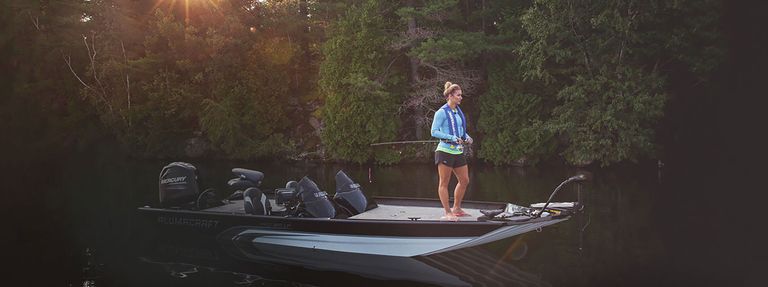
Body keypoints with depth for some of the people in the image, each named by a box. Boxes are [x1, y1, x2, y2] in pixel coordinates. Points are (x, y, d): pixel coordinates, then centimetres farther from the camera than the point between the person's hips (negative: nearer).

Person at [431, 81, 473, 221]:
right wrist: (452, 138, -21)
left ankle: (456, 209, 26)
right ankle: (448, 213, 7)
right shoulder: (442, 112, -10)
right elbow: (434, 132, -14)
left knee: (464, 180, 12)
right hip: (445, 151, -8)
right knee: (444, 183, 1)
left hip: (458, 151, 8)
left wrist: (467, 137, 4)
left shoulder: (458, 111, 13)